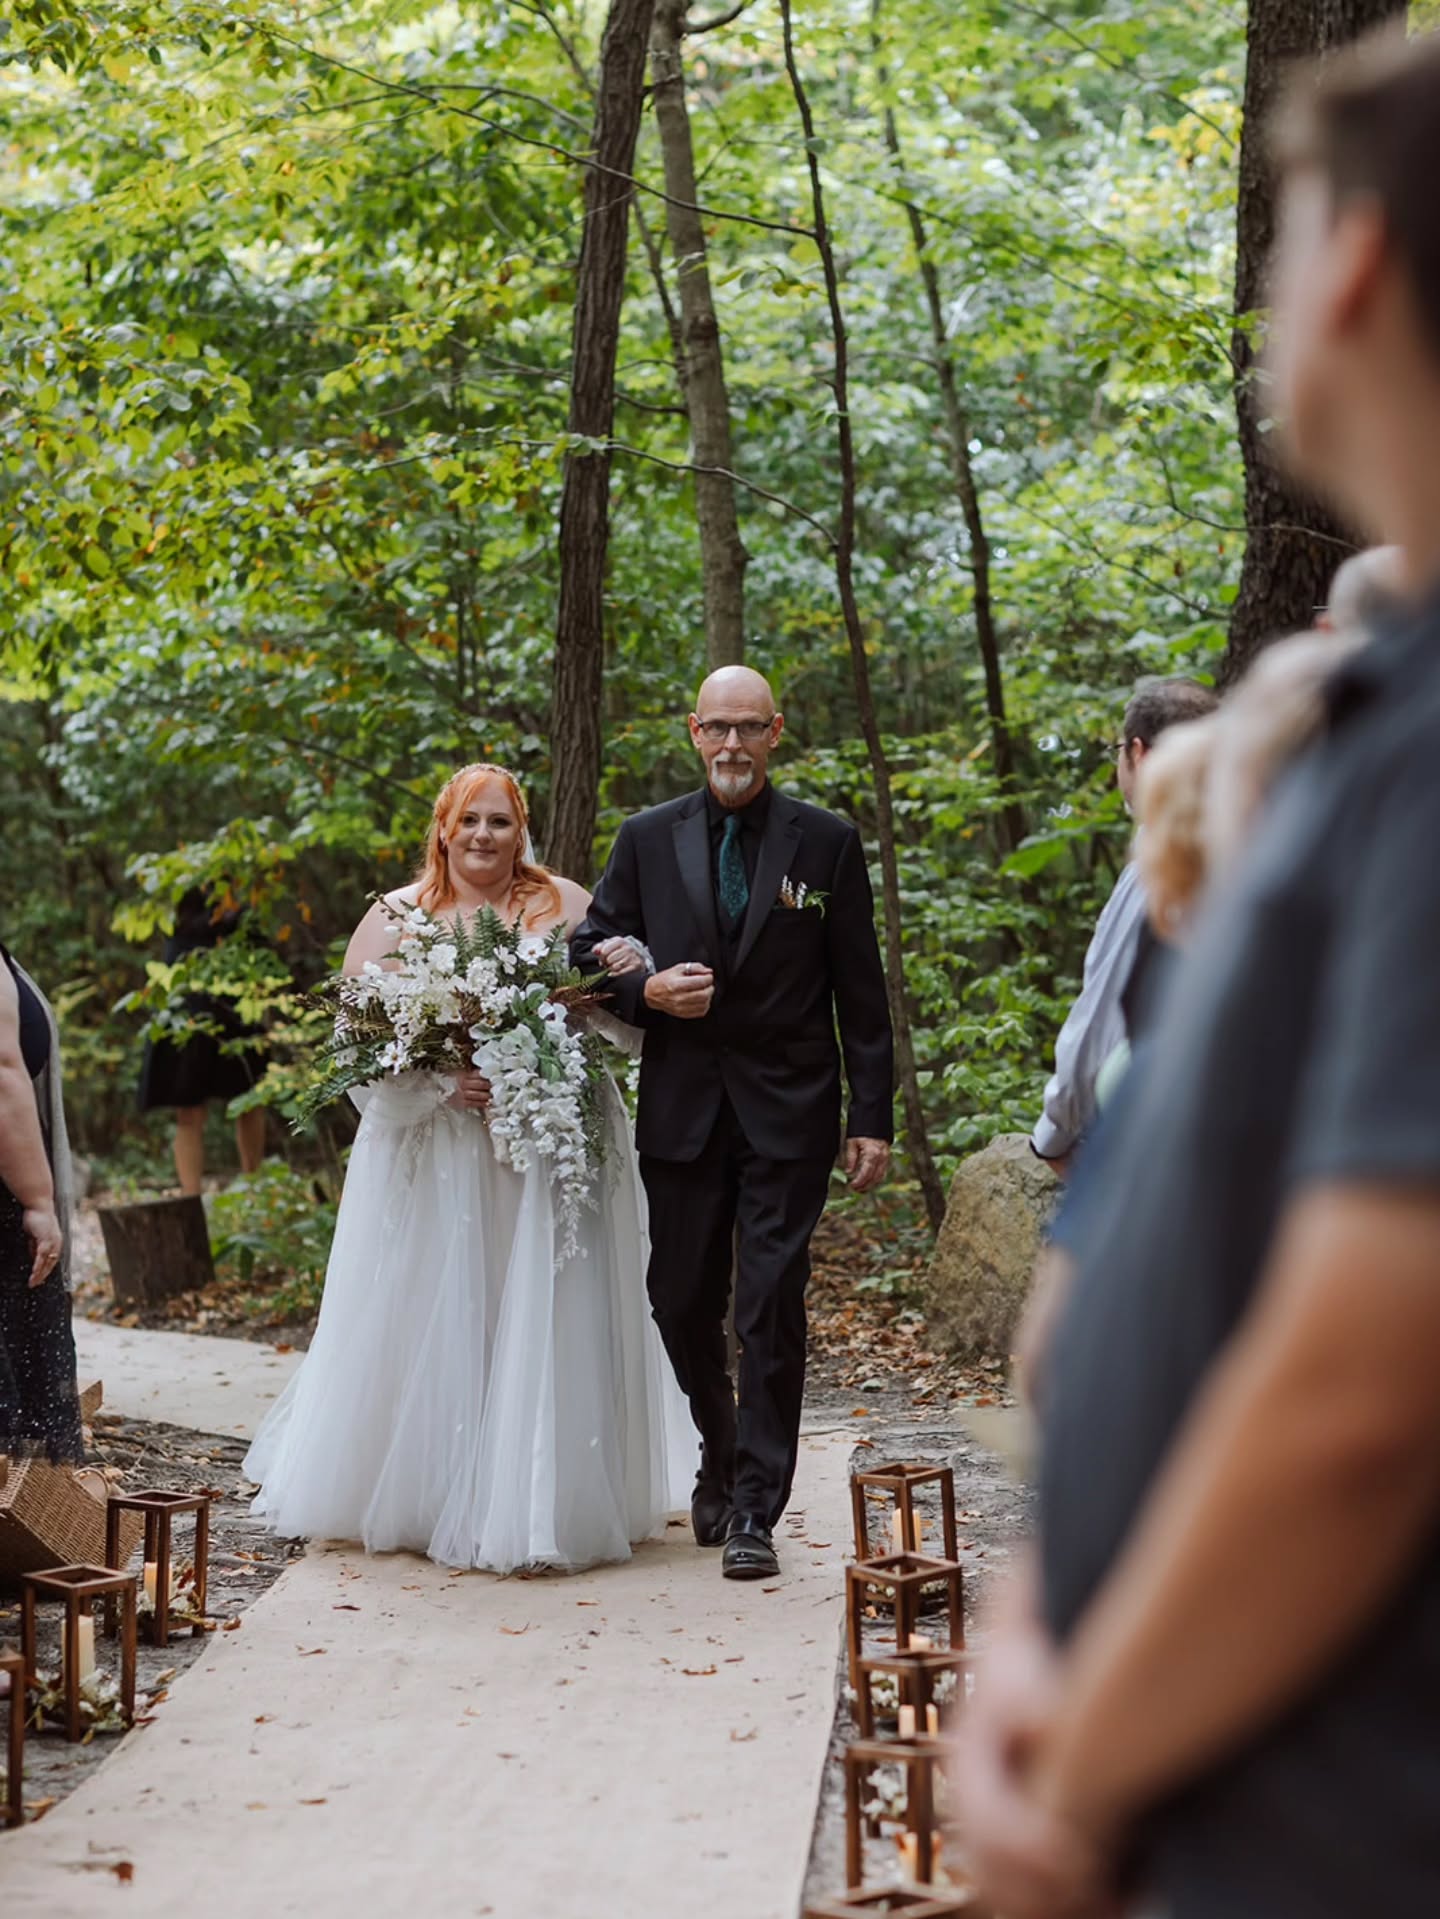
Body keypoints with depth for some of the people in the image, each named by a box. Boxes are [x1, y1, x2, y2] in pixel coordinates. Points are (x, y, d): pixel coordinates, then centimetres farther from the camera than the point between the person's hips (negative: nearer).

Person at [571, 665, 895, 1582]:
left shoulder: (828, 842, 2)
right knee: (683, 1303, 9)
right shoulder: (648, 839, 6)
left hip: (788, 1111, -2)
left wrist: (872, 1117, -2)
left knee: (773, 1309, -5)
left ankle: (755, 1513, 2)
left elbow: (860, 992, 2)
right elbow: (591, 952, 12)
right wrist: (646, 990, -10)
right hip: (682, 1109, 2)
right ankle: (722, 1456, 35)